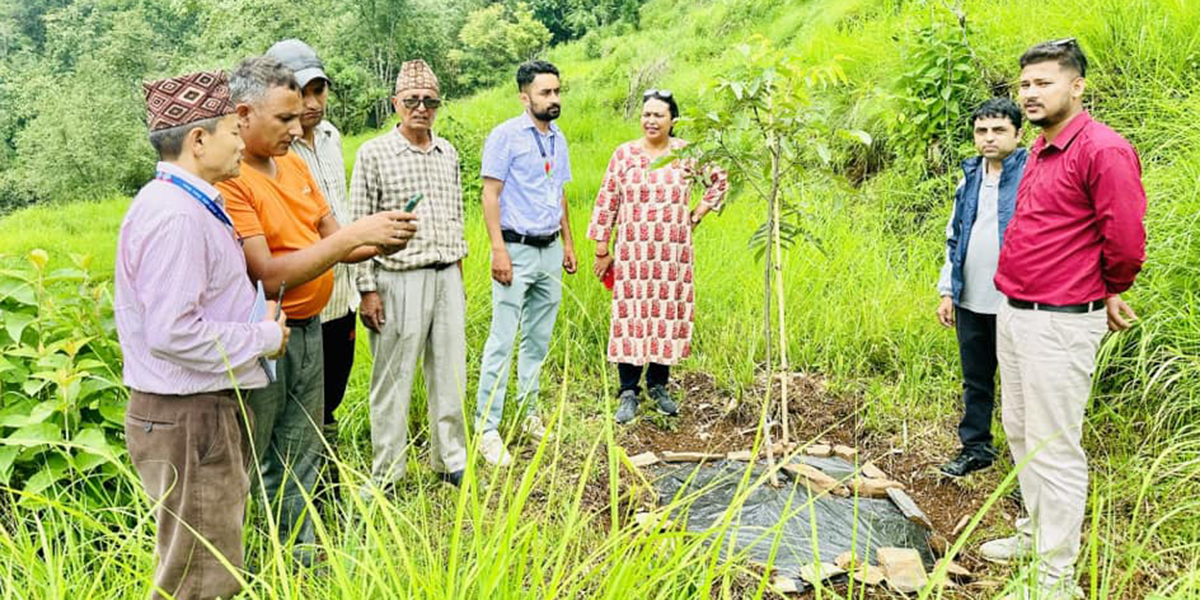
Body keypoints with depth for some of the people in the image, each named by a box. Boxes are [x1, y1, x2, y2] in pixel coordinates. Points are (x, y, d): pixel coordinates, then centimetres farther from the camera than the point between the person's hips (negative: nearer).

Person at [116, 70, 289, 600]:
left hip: (208, 408, 10)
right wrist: (264, 337, -14)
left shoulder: (192, 205, 12)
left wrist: (258, 321, 4)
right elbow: (174, 334, -26)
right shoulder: (173, 215, -20)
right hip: (188, 420, -10)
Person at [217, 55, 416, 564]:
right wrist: (354, 233, -25)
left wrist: (379, 242, -9)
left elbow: (335, 244, 12)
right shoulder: (228, 180, -18)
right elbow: (267, 275, -24)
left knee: (298, 465, 19)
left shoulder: (294, 164, 8)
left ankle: (303, 562, 34)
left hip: (309, 329, 8)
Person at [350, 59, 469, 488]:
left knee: (451, 375, 11)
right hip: (400, 280, -5)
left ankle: (451, 461, 27)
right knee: (393, 380, 3)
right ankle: (387, 475, 17)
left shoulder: (448, 152, 11)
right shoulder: (374, 154, -5)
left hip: (447, 278, 5)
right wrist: (367, 290, -10)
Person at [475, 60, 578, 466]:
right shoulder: (506, 135, -8)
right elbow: (490, 195, -11)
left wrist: (568, 242, 17)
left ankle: (529, 414, 26)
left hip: (550, 251, 7)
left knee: (538, 341, 13)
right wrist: (498, 249, -18)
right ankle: (487, 428, 0)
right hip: (517, 250, -7)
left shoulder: (559, 139, 13)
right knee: (501, 342, -6)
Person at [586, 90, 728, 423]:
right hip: (632, 252, -1)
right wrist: (602, 250, 1)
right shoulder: (624, 154, 0)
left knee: (668, 314, 6)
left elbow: (720, 181, 16)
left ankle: (659, 386, 22)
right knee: (630, 317, -1)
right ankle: (628, 393, 10)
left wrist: (697, 215, 8)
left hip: (673, 252, 1)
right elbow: (606, 202, 2)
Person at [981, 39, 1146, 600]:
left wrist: (1109, 293, 2)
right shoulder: (1040, 149, 13)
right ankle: (1034, 534, 38)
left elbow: (1126, 241, -15)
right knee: (1019, 432, 20)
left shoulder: (1103, 150, -15)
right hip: (1013, 315, 9)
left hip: (1058, 322, -9)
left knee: (1053, 449, -1)